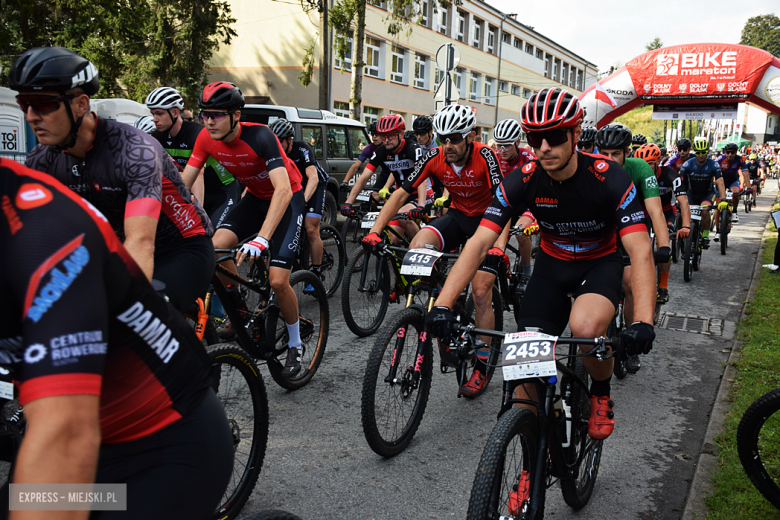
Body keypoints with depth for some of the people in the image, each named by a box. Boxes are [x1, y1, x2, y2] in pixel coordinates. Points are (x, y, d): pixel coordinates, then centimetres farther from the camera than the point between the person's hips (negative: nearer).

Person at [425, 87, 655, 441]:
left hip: (600, 263, -2)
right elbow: (479, 243, -24)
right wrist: (442, 304, -36)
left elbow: (641, 251, -31)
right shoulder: (522, 181, -19)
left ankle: (601, 394, 0)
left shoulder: (608, 178, -25)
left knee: (585, 327, -35)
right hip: (552, 264, 3)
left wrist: (643, 321, -47)